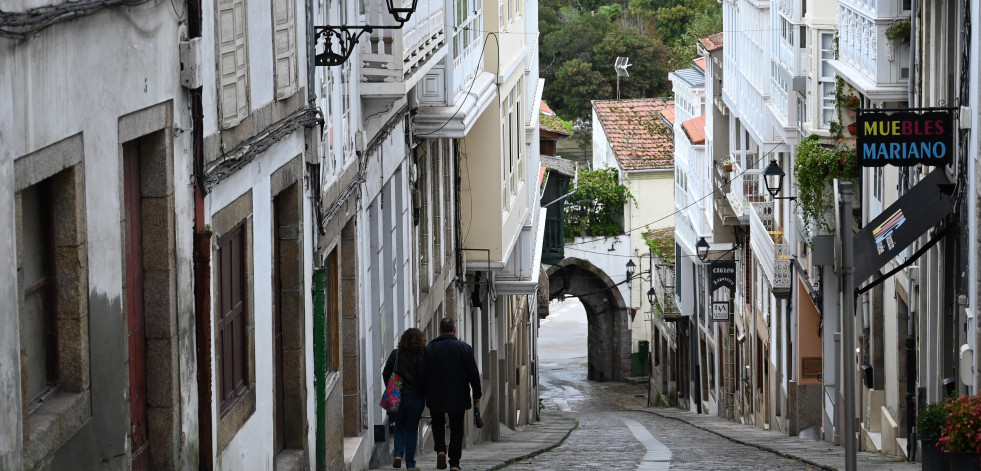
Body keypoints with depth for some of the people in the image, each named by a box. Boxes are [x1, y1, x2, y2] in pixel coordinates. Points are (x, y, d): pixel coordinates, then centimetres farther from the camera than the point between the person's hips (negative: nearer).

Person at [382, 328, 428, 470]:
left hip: (398, 398, 1)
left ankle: (398, 454, 1)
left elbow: (385, 374, 1)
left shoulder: (396, 354, -3)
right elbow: (425, 378, -10)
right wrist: (424, 394, 4)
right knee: (412, 429, 8)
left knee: (399, 426, 19)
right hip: (416, 398, -1)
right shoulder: (422, 357, -10)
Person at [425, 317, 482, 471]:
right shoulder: (464, 348, -5)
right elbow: (473, 373, -3)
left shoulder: (429, 348, -4)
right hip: (458, 397, 0)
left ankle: (440, 449, -4)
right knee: (456, 429, 8)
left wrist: (423, 395, 9)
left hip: (436, 396, 0)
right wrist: (476, 395, 5)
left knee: (438, 424, 20)